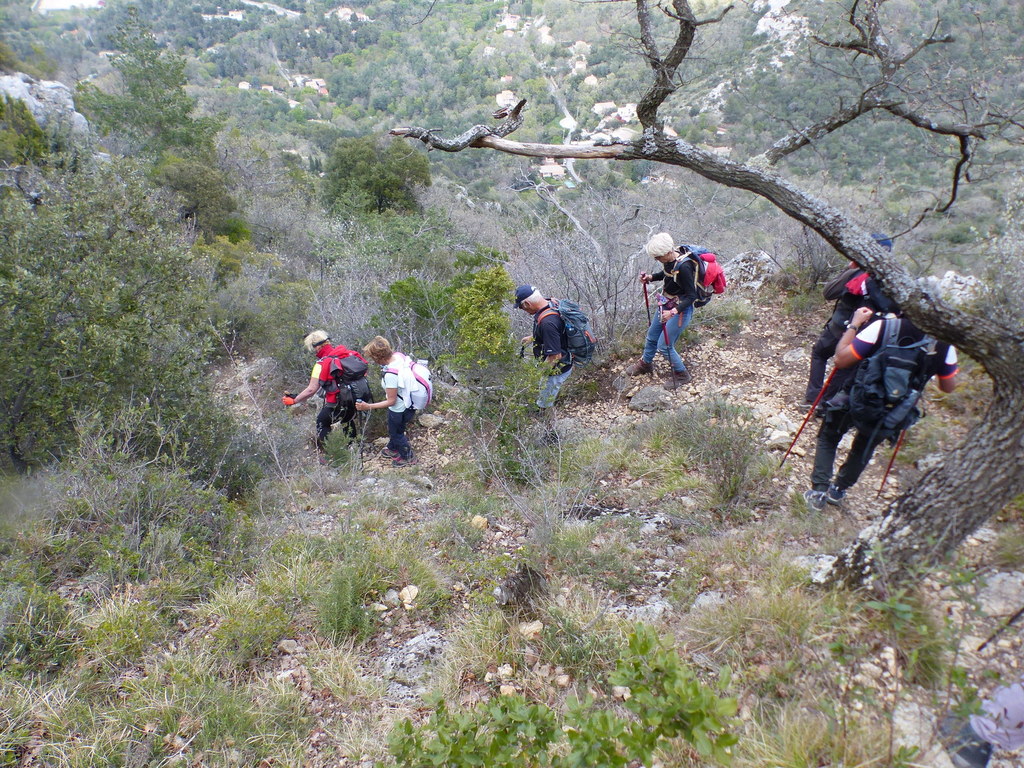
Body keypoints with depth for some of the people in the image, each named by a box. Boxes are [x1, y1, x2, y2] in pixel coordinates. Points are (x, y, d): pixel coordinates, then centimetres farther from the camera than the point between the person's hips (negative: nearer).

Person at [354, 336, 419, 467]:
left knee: (396, 433, 21)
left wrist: (368, 407, -25)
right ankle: (392, 449, 59)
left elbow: (391, 401, -27)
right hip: (408, 401, 8)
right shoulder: (399, 355, -16)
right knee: (393, 428, 33)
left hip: (399, 409, -8)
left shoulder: (391, 375, -39)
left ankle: (408, 458, 44)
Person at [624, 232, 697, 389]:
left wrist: (673, 312, -38)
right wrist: (650, 277, -4)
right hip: (666, 304, 8)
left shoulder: (684, 267, -31)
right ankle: (645, 363, 50)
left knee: (664, 346, -1)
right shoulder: (668, 260, -8)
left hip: (681, 309, -8)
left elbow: (691, 295, -27)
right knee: (652, 336, 23)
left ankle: (682, 375, 22)